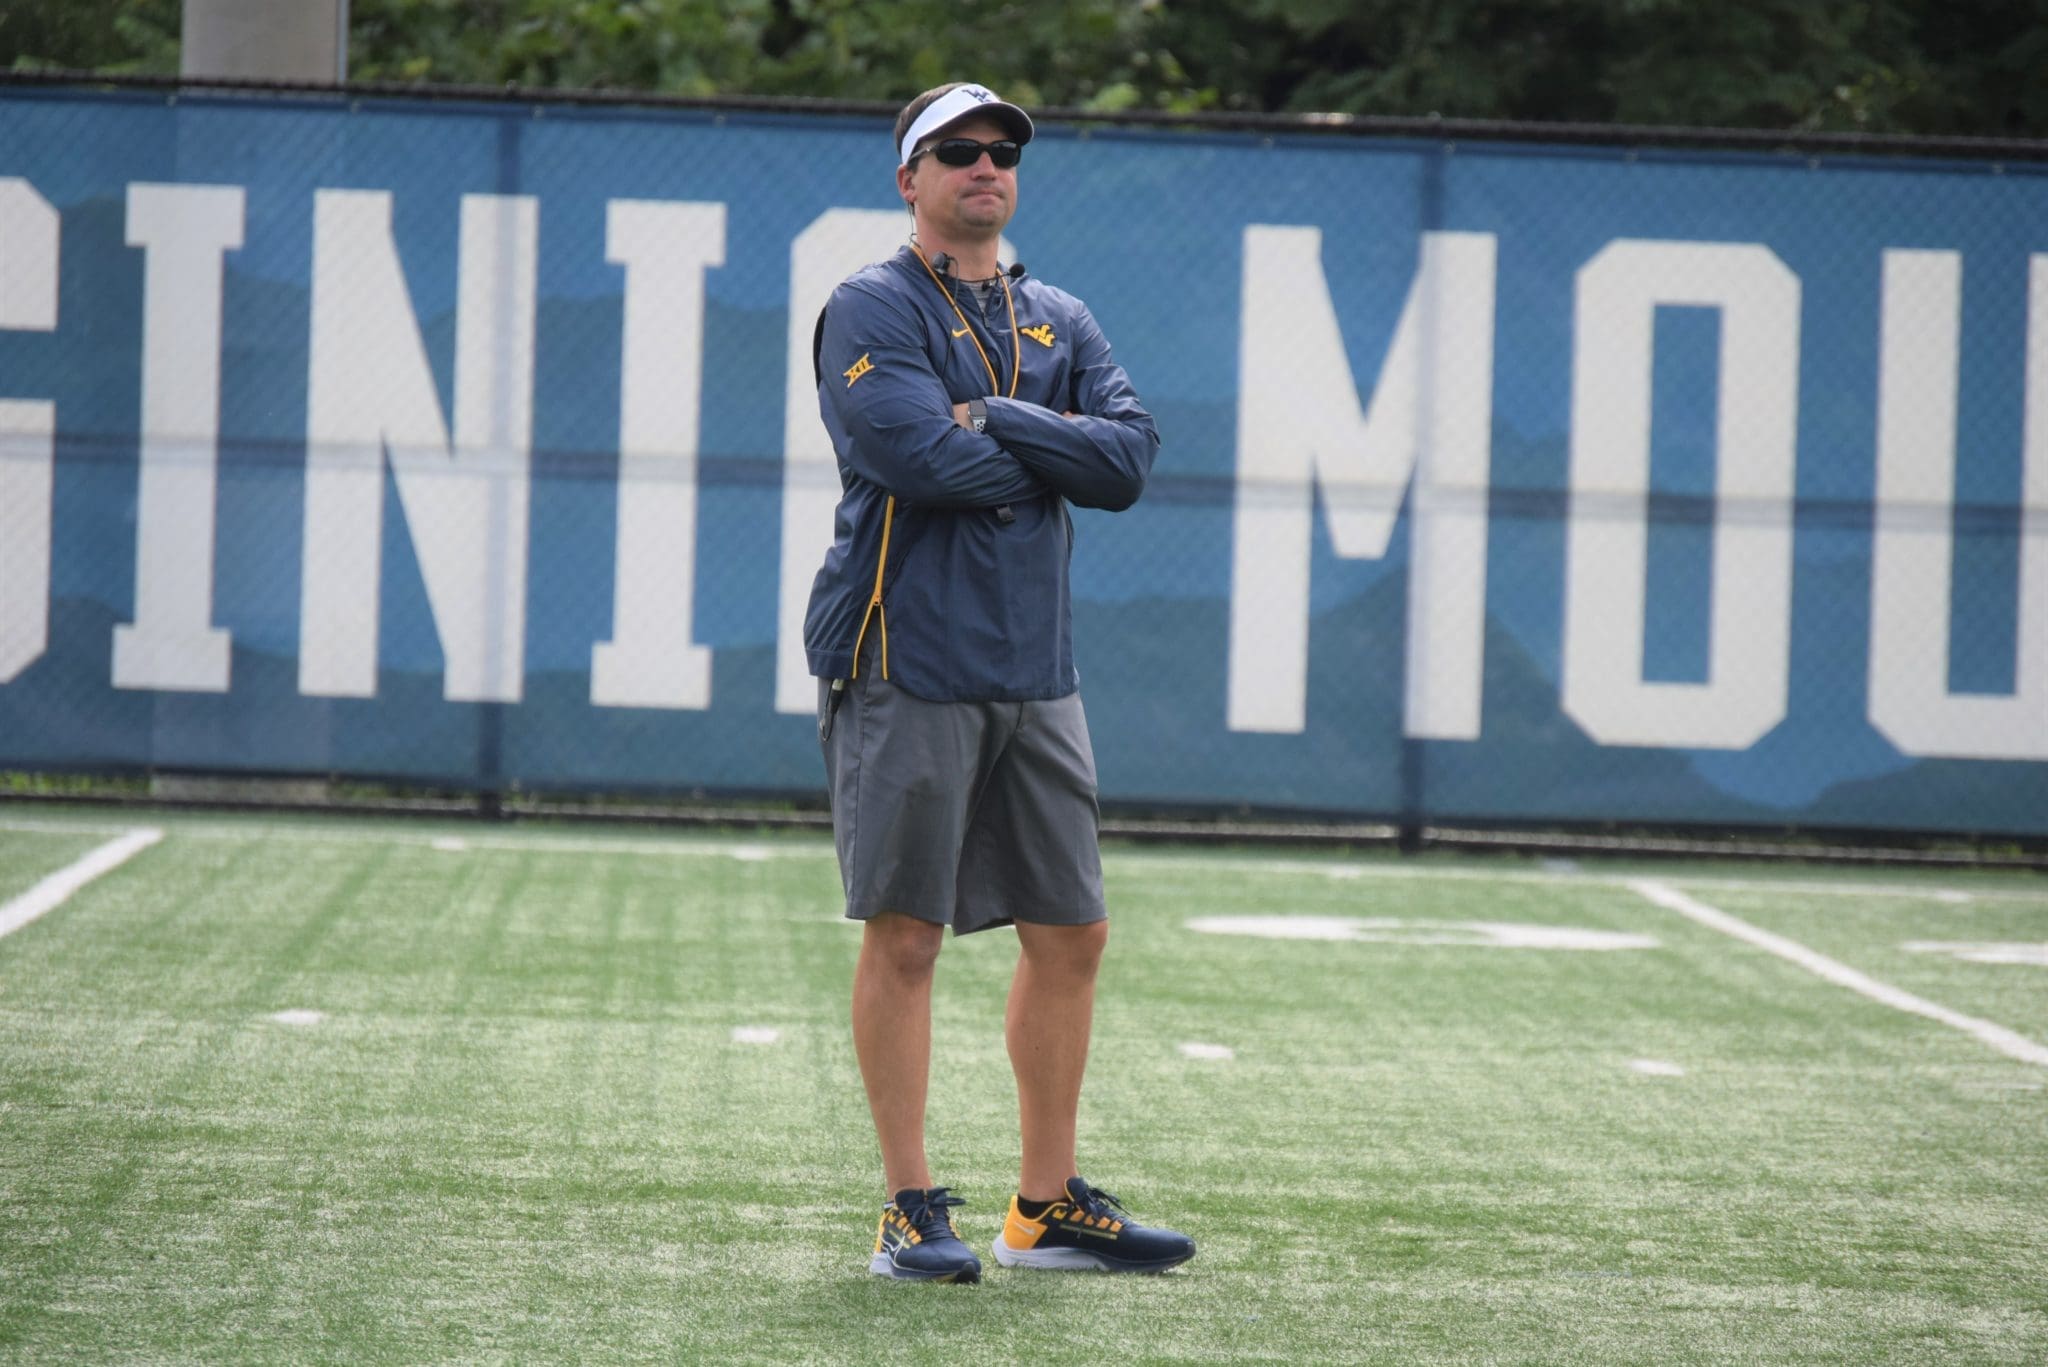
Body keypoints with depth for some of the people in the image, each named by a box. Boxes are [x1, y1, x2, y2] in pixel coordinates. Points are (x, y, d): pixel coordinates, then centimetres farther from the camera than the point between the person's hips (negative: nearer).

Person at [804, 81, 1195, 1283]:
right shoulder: (872, 309, -2)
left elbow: (1130, 458, 1)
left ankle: (1049, 1206, 17)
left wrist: (995, 421, -11)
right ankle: (912, 1207, 4)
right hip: (908, 666, -6)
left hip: (1037, 674, 6)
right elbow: (920, 456, -18)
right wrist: (1053, 458, -4)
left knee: (1073, 932, 7)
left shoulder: (1061, 324, 16)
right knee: (905, 932, -3)